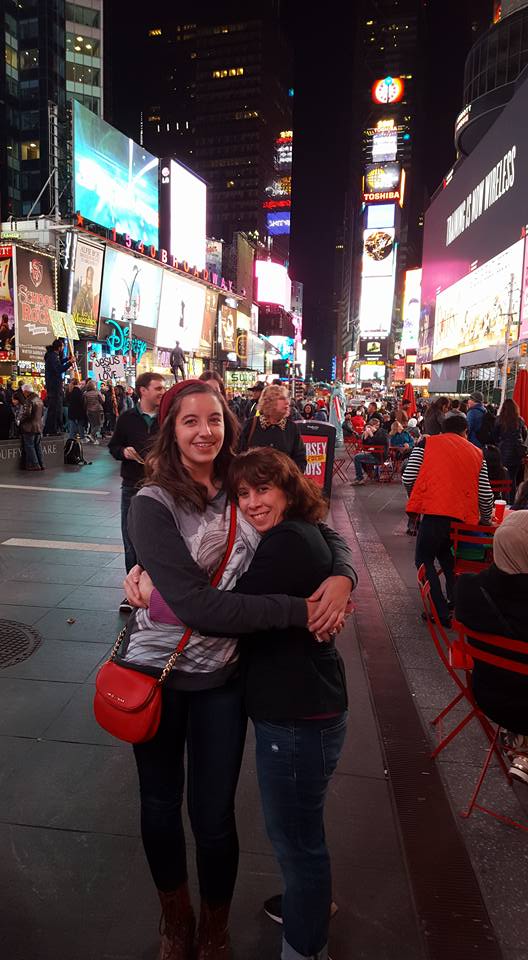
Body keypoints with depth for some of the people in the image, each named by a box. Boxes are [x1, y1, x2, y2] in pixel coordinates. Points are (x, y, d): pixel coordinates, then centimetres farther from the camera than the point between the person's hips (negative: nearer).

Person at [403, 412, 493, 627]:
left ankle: (442, 612, 5)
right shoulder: (477, 453, 16)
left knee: (424, 560, 11)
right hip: (464, 517, 4)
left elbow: (408, 478, 0)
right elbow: (486, 494, 12)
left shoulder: (426, 444, 8)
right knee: (447, 558, 25)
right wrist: (486, 519, 29)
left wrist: (417, 499, 19)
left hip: (435, 512, -4)